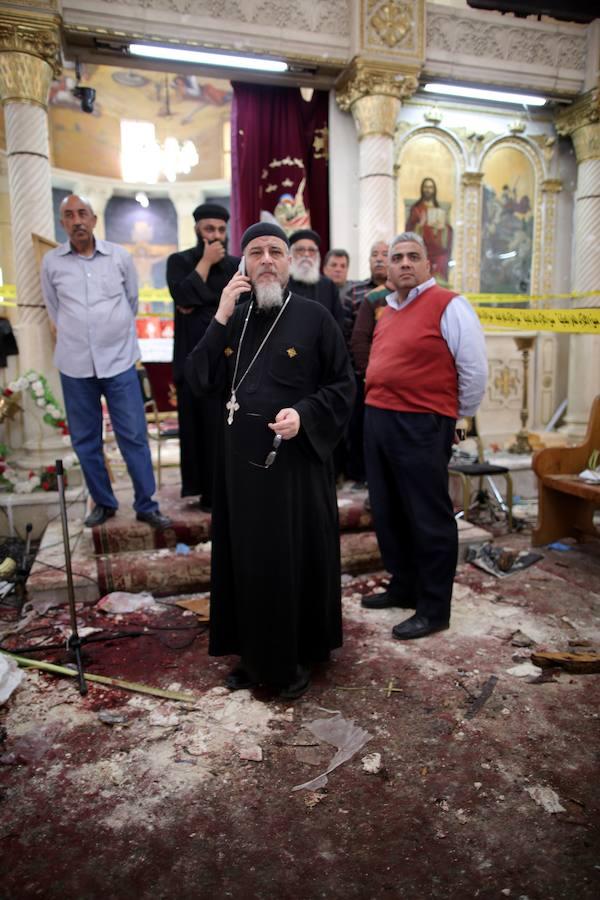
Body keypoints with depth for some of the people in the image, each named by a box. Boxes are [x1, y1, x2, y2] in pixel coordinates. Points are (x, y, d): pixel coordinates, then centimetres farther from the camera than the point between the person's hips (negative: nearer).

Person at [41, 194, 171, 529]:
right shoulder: (51, 262, 1)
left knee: (134, 436, 1)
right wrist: (76, 337, 15)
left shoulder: (120, 256, 0)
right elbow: (54, 310, 13)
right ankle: (103, 502, 24)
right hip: (74, 364, 1)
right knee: (85, 440, 8)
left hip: (119, 360, -1)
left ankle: (146, 505, 13)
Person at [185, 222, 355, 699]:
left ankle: (299, 658, 27)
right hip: (240, 461, 4)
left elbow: (344, 386, -3)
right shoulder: (233, 319, 10)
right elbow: (198, 380, 0)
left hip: (296, 460, -4)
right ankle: (254, 655, 31)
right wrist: (221, 319, -8)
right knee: (247, 560, 12)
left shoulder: (314, 317, -3)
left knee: (297, 560, 6)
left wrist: (304, 414, -19)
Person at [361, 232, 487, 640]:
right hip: (377, 419, 8)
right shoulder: (388, 310, 15)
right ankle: (403, 587, 33)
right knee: (388, 513, 16)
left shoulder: (449, 305, -9)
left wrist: (454, 417, 0)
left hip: (421, 426, -8)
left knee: (428, 518, 2)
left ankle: (434, 609, 16)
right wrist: (379, 409, 18)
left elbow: (475, 370, -10)